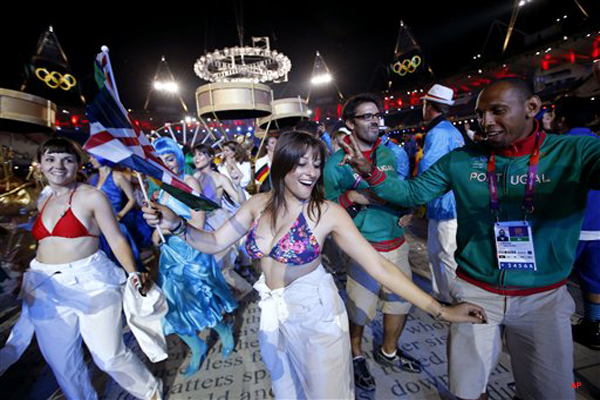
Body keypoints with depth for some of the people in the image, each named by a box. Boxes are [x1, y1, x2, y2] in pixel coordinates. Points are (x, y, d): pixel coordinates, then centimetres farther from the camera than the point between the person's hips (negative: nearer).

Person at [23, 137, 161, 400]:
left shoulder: (91, 196, -8)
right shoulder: (43, 201, 11)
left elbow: (117, 240, -10)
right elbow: (48, 241, 21)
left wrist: (133, 273, -22)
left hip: (90, 284, -6)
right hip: (46, 289, 6)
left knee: (110, 357, -1)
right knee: (62, 363, 17)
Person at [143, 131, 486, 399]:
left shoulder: (328, 212, -20)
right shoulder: (259, 204, -8)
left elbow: (378, 266, -20)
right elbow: (215, 243, -2)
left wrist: (440, 310, -22)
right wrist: (177, 225, -19)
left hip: (316, 312, -3)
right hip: (273, 313, 4)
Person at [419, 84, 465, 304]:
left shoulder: (437, 133, -17)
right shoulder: (453, 131, 15)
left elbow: (425, 173, -25)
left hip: (445, 208, -10)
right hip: (450, 205, 10)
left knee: (448, 258, 2)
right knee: (435, 252, 20)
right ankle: (441, 296, 34)